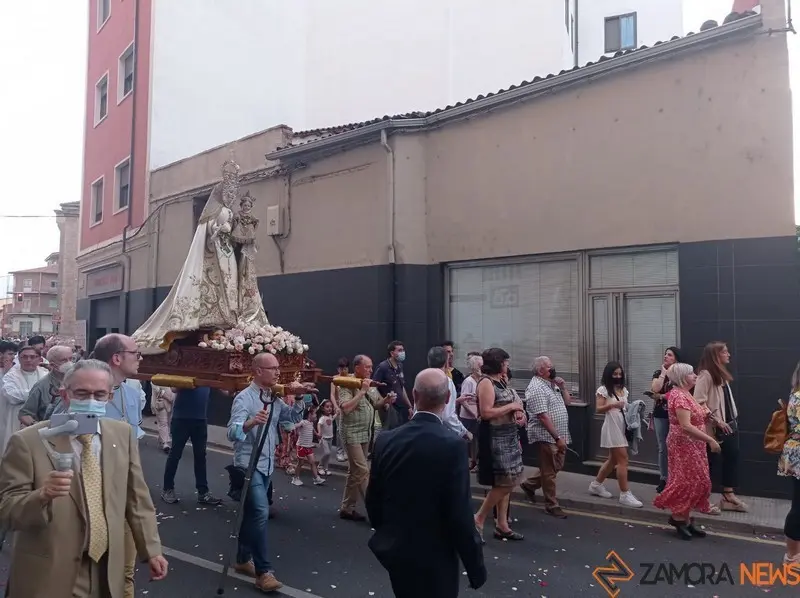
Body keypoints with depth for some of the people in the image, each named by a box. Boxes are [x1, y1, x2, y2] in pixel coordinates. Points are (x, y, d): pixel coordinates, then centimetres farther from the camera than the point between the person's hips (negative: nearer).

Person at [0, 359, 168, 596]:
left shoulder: (122, 434, 0)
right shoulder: (28, 441, -12)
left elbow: (137, 497, 5)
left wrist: (151, 550, 5)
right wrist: (42, 495, -30)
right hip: (50, 576, -3)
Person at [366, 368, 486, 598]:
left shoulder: (386, 440, -7)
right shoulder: (452, 445, -21)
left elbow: (373, 501, 3)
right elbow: (461, 515, -20)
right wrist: (476, 567, -7)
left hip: (395, 552, 5)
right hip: (434, 559, -4)